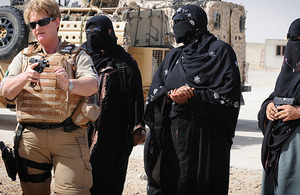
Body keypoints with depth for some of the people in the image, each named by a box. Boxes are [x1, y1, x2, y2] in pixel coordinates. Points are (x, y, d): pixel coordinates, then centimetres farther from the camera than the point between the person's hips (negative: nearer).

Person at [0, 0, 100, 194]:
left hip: (68, 135, -2)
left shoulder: (77, 55, 10)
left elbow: (93, 85, -6)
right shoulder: (23, 57, 17)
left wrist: (69, 84, -28)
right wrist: (24, 78, -17)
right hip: (30, 136, 3)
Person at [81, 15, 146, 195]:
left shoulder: (124, 62, 1)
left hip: (113, 132, -4)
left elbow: (135, 96, -1)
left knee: (107, 179, -1)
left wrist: (137, 129, -7)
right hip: (83, 131, 4)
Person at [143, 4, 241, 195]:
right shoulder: (174, 56, 17)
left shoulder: (220, 50, 1)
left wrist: (192, 96, -15)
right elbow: (155, 90, 11)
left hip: (206, 135, -5)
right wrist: (171, 94, -11)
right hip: (172, 134, 5)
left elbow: (230, 93, -8)